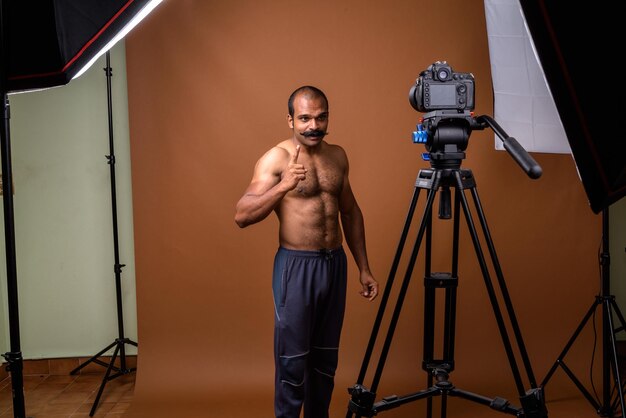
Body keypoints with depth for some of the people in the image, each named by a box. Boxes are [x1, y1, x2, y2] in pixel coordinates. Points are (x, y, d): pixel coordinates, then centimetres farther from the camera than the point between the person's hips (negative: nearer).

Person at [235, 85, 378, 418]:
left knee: (326, 357, 15)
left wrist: (363, 268, 14)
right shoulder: (276, 158, -9)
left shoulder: (337, 156, 9)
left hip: (335, 263, 5)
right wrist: (284, 185, -33)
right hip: (296, 265, -5)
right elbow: (242, 216, -19)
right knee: (293, 358, 2)